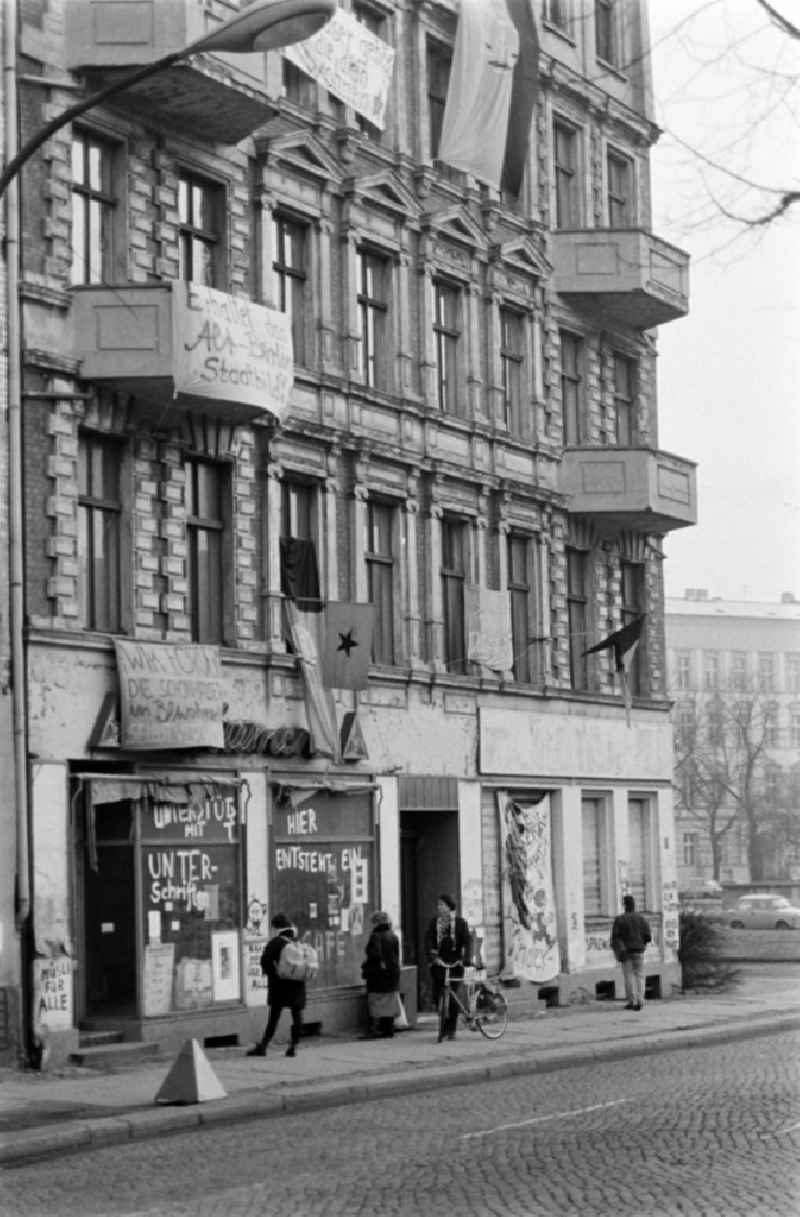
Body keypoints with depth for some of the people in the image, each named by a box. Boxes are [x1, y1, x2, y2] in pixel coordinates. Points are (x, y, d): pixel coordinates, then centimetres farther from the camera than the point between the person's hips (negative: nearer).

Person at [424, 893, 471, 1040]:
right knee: (437, 996, -1)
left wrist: (466, 960, -22)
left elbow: (467, 942, -7)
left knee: (452, 997, -6)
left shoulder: (460, 922, 1)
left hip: (455, 963, -3)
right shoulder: (434, 922, 8)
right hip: (439, 962, 3)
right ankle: (444, 1021, 23)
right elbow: (429, 941, -3)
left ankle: (451, 1029, 3)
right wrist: (433, 957, -21)